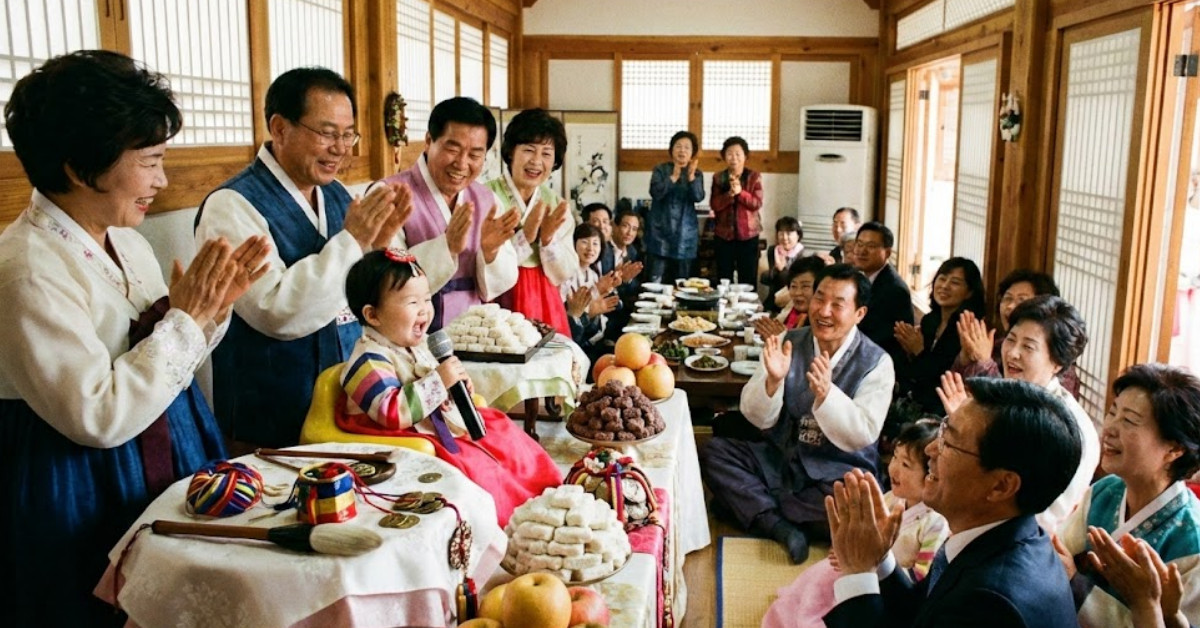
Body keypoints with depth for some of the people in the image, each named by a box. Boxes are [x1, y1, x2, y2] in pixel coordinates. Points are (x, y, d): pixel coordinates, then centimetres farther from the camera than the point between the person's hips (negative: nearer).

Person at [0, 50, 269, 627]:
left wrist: (213, 306, -9)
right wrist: (184, 317, -23)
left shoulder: (126, 242, 2)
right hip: (84, 489, -8)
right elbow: (97, 418, -25)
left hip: (169, 454, 8)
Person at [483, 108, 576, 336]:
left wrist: (548, 238, -12)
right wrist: (524, 236, -20)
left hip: (545, 306, 5)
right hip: (501, 306, -4)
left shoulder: (556, 204, 7)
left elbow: (562, 275, 4)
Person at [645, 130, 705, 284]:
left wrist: (691, 177, -24)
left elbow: (698, 197, -9)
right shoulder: (660, 170, 1)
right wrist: (673, 177, -22)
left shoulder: (697, 174, 6)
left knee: (681, 282, 7)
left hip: (685, 233, 2)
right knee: (654, 281, -7)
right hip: (660, 231, -2)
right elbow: (655, 192, -13)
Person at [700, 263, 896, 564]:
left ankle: (751, 505, -15)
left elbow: (864, 435, -16)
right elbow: (757, 418, -5)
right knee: (714, 452, -16)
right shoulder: (789, 343, 0)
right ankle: (780, 527, -25)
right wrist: (773, 380, -26)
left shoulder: (877, 363, -8)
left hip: (837, 473, -2)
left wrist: (826, 393, -32)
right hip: (779, 461, 3)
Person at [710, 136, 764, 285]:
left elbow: (757, 203, -9)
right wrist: (730, 194, -21)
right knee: (723, 279, 6)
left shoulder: (754, 177, 0)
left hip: (748, 235, -1)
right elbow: (714, 205, -5)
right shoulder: (718, 178, 4)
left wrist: (740, 192, -23)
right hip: (724, 234, 1)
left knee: (747, 279, 3)